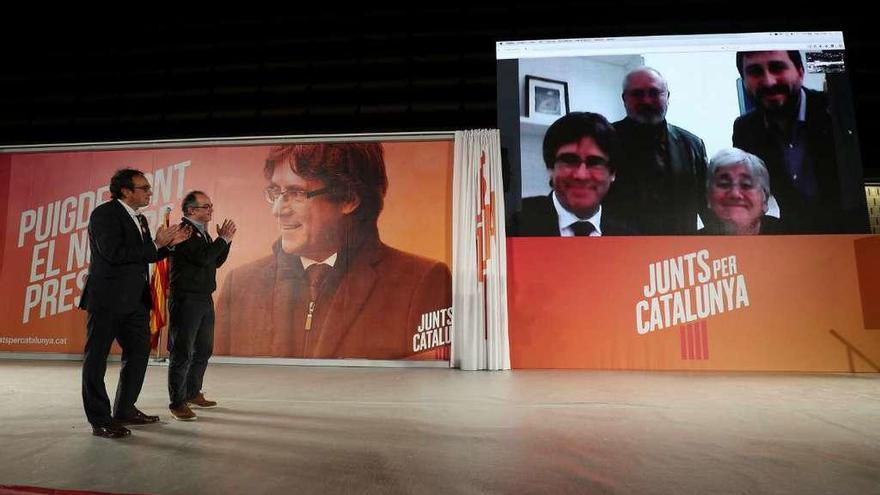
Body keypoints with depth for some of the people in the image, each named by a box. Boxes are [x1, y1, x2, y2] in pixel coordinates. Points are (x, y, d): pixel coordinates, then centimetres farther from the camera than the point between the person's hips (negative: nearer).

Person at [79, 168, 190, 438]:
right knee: (97, 358, 4)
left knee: (139, 352, 14)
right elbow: (113, 253, -23)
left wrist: (169, 243, 2)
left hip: (134, 301, 9)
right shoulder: (105, 214, -11)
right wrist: (156, 244, -16)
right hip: (107, 299, -9)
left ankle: (125, 410, 28)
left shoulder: (139, 218, 14)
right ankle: (100, 421, 13)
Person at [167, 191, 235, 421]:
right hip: (186, 300, -9)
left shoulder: (203, 232, 15)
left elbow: (216, 262, 16)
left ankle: (193, 393, 31)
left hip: (204, 299, 9)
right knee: (182, 352, -1)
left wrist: (225, 240, 4)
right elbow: (202, 258, -24)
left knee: (203, 350, 17)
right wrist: (223, 239, -14)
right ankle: (177, 403, 9)